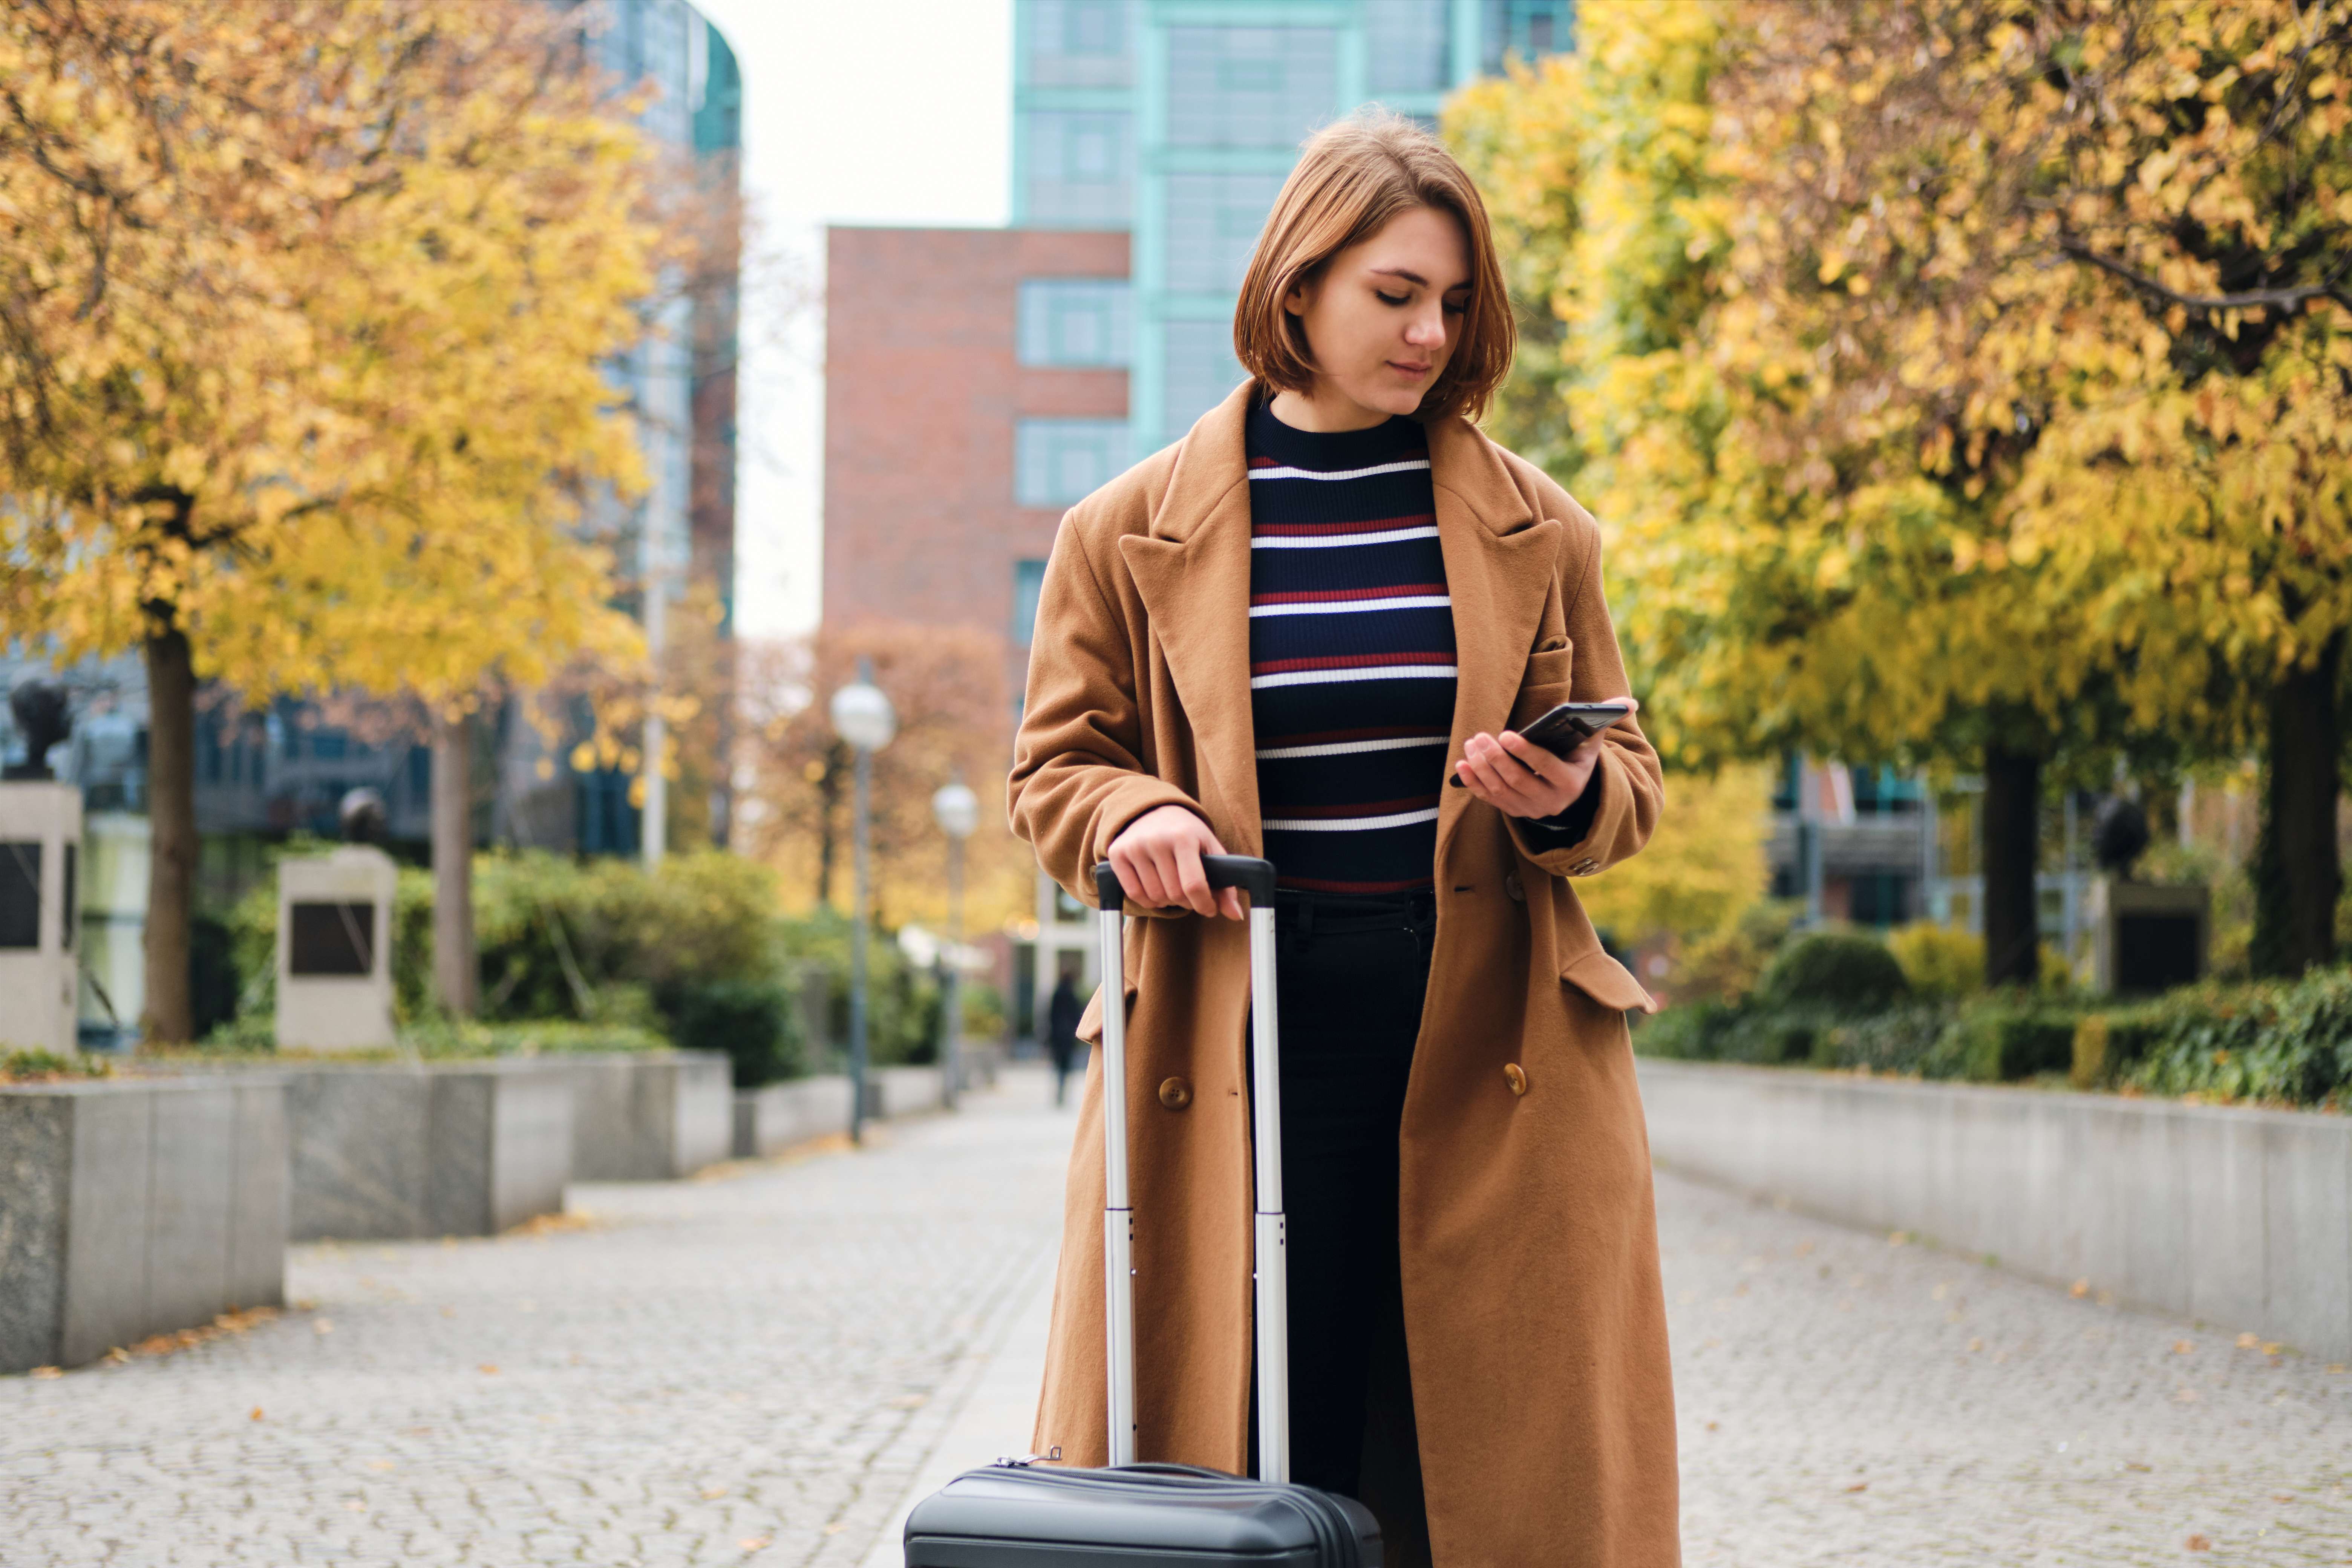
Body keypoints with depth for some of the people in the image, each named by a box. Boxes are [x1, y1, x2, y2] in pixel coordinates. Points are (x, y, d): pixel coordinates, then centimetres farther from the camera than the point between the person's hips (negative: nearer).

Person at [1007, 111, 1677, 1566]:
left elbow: (1631, 774, 15)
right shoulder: (1136, 534, 5)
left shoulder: (1536, 531, 10)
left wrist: (1566, 800, -8)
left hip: (1488, 1057, 1)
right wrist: (1130, 815, -11)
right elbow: (1057, 765, 11)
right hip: (1234, 1056, -1)